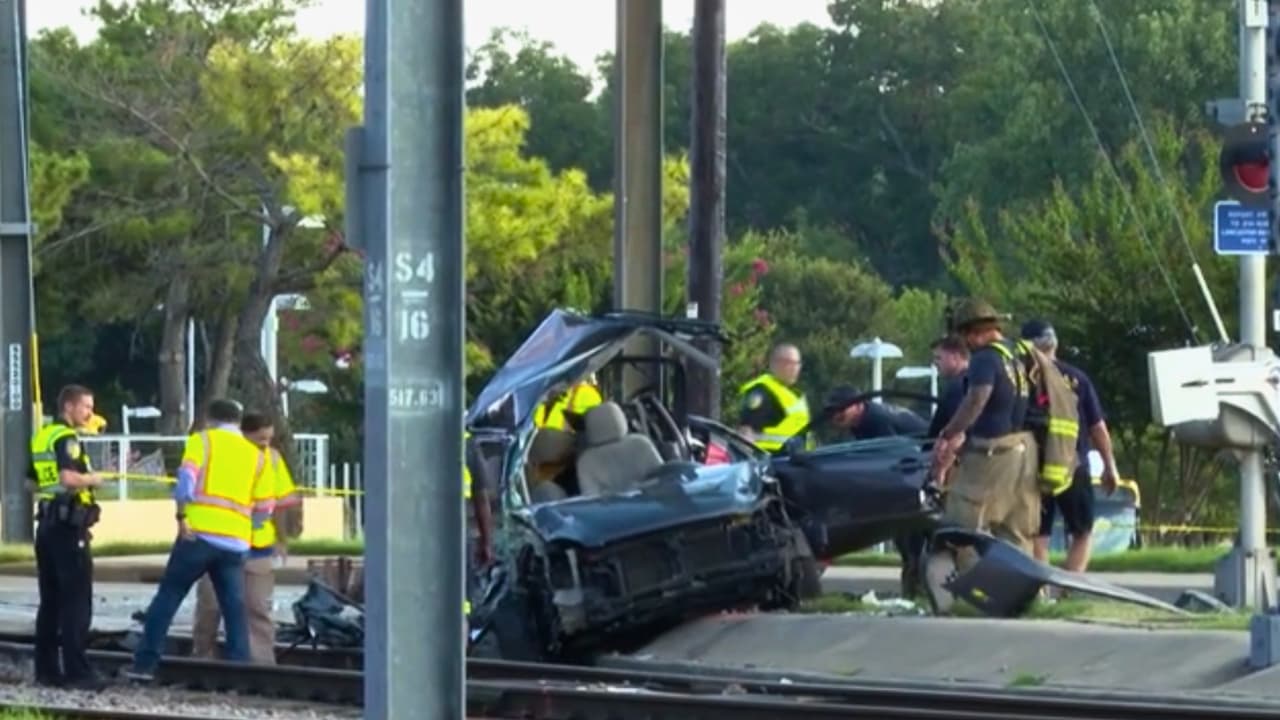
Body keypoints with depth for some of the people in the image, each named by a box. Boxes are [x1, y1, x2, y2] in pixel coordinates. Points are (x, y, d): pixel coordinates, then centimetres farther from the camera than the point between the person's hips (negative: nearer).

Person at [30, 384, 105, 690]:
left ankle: (46, 668, 12)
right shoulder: (66, 438, -13)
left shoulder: (41, 438, 14)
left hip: (47, 525, 9)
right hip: (69, 527, -9)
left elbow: (34, 482, 24)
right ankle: (76, 671, -8)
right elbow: (68, 478, -28)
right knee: (77, 602, -6)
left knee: (51, 601, 12)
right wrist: (92, 479, -11)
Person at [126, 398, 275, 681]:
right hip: (236, 542, 3)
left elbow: (187, 477, -11)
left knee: (167, 597, 3)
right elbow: (265, 508, 15)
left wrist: (182, 515, -12)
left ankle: (145, 663, 0)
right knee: (235, 611, 7)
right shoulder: (257, 455, 17)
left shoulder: (203, 440, 7)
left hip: (200, 534, -3)